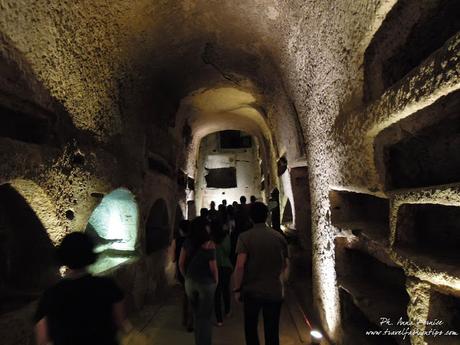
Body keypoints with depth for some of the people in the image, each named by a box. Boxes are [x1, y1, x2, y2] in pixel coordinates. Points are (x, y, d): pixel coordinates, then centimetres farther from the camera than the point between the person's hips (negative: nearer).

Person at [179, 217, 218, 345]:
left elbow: (181, 263, 1)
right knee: (205, 316, 14)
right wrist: (216, 281, 0)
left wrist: (187, 277, 14)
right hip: (206, 283, -5)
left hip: (190, 282, 5)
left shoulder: (187, 242, -4)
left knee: (196, 314, 24)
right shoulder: (209, 243, -18)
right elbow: (213, 267, -16)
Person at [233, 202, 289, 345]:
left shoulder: (245, 237, -12)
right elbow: (285, 265, 4)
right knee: (272, 331, 17)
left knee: (251, 328, 19)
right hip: (275, 291, 2)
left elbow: (240, 265, -20)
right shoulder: (279, 237, -3)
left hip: (252, 290, -2)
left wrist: (237, 289, -8)